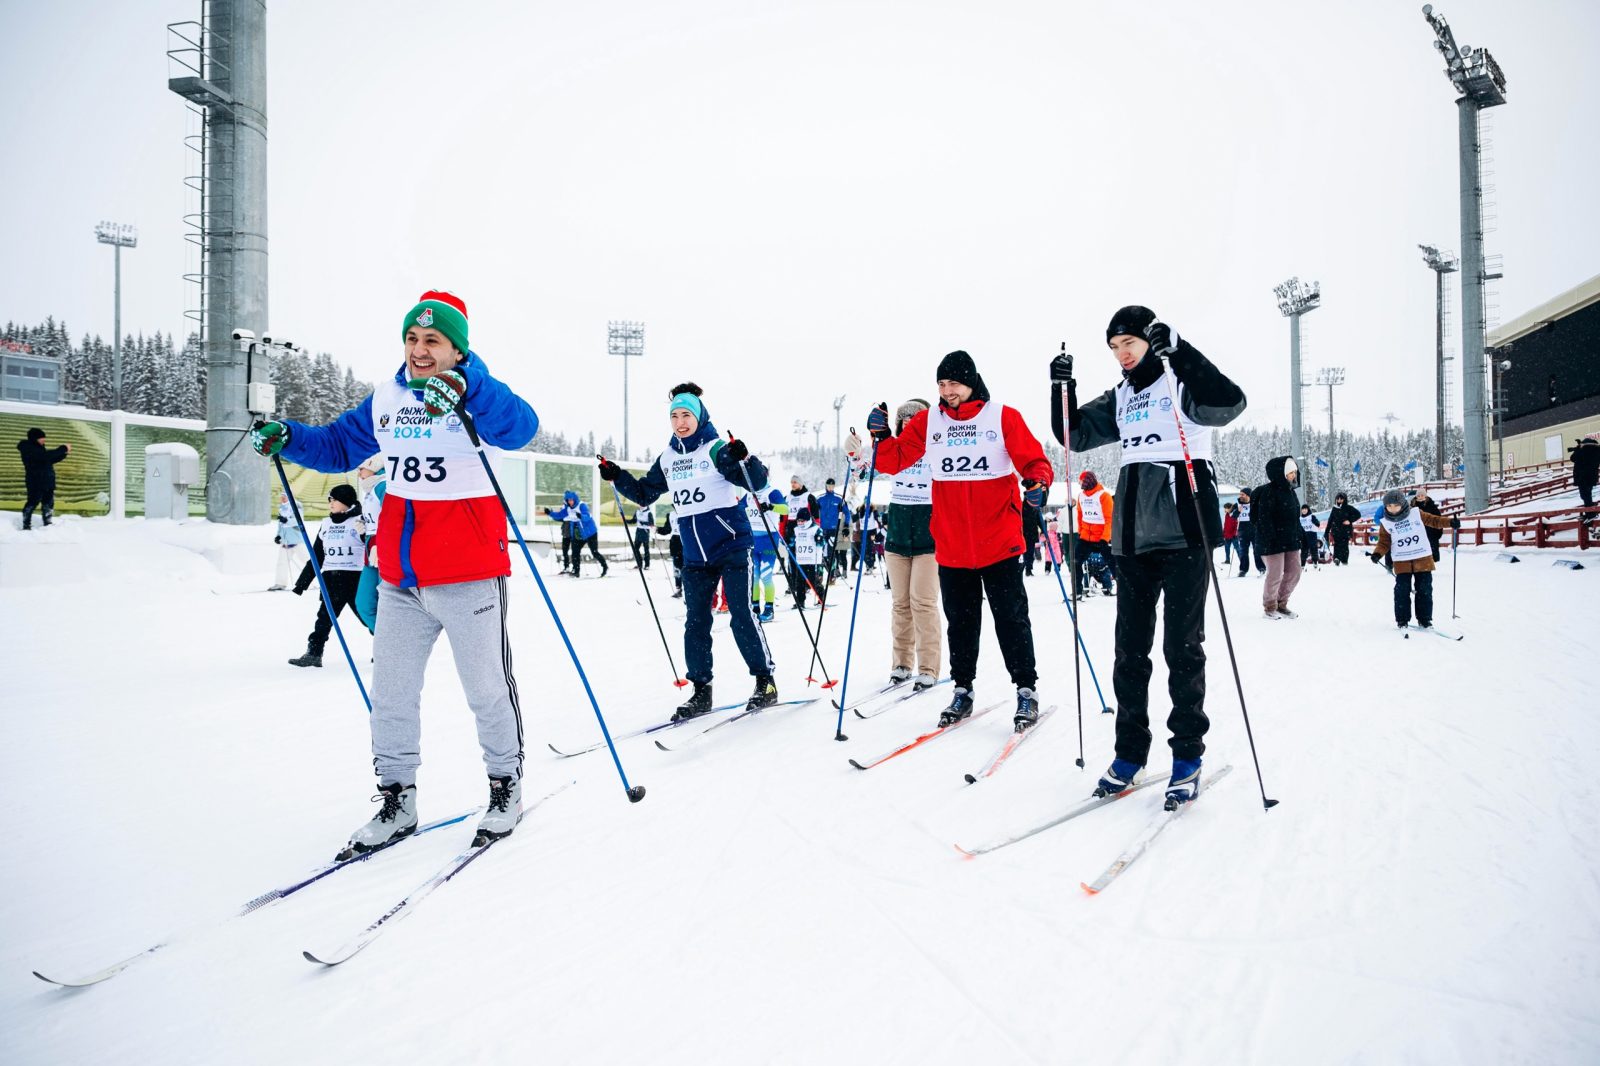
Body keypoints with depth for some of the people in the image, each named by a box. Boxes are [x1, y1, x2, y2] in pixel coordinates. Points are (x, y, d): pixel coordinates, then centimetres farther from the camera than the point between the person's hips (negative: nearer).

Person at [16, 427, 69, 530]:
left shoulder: (38, 448, 16)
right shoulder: (28, 449, -13)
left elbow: (51, 459, 19)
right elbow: (46, 455, -26)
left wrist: (64, 453, 5)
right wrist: (63, 449, -23)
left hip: (47, 481, 9)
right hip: (36, 482, -9)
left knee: (48, 504, 12)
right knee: (33, 503, -6)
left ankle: (47, 525, 19)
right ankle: (26, 526, 1)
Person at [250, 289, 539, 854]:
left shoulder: (478, 395, -9)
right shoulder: (384, 399, 9)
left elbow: (520, 428, -31)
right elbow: (338, 445, 20)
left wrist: (467, 391, -47)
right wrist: (287, 438, 2)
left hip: (469, 573, -6)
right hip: (399, 578, 6)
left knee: (487, 689, 6)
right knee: (391, 692, 13)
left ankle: (505, 784, 27)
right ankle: (397, 798, 29)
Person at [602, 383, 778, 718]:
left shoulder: (717, 449, -7)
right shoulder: (667, 459, 10)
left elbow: (757, 482, -16)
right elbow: (645, 493, 21)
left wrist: (742, 458, -34)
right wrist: (617, 477, 7)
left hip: (732, 545, -6)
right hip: (695, 555, 6)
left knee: (741, 613, -6)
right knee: (695, 621, 6)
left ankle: (765, 681, 7)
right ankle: (701, 690, 15)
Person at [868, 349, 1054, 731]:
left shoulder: (1003, 417, -2)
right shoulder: (927, 422, 5)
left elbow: (1033, 460, -4)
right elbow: (894, 461, 4)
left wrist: (1038, 483, -24)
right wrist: (881, 435, -14)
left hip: (999, 541, -2)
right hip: (951, 545, 3)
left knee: (1011, 617, 4)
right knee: (960, 620, 13)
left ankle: (1026, 690, 18)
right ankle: (962, 690, 25)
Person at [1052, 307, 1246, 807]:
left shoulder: (1183, 383, -2)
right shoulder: (1119, 399, 16)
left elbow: (1228, 403, -20)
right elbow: (1074, 434, 14)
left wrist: (1179, 352, -23)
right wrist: (1062, 387, 1)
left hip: (1184, 531, -5)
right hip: (1133, 536, 6)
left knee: (1182, 646, 0)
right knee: (1130, 648, 7)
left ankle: (1188, 756, 14)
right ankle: (1130, 753, 18)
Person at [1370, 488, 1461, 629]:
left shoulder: (1416, 513, 1)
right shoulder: (1385, 523, 0)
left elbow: (1432, 520, 6)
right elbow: (1384, 542, 0)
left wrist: (1450, 522, -10)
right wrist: (1377, 553, -17)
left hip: (1422, 558, 1)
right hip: (1401, 561, -1)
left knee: (1425, 590, 4)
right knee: (1402, 590, -4)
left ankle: (1425, 619, 15)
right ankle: (1402, 620, 7)